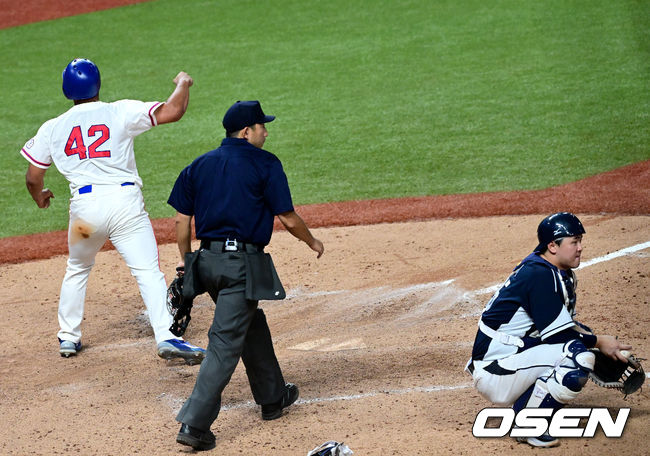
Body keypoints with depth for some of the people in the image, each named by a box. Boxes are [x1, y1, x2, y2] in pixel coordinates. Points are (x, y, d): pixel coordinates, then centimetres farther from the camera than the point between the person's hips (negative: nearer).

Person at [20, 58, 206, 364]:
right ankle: (165, 337, -18)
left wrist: (39, 198, 37)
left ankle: (68, 338, 30)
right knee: (148, 271, -5)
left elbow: (33, 178, 15)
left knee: (77, 270, 25)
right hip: (124, 200, -3)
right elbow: (172, 111, -5)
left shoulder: (51, 128, 11)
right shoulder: (120, 112, 2)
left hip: (84, 206, 3)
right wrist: (183, 84, 16)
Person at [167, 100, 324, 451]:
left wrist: (186, 261, 19)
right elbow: (288, 218, -5)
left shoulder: (199, 165, 10)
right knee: (226, 343, -7)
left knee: (252, 325, 26)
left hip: (207, 260, 7)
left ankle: (273, 398, 38)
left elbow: (181, 219, 9)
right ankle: (194, 424, -15)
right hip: (242, 264, -7)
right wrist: (312, 242, 13)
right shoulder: (265, 164, -5)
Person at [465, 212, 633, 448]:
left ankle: (526, 407, 11)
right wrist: (598, 342, -8)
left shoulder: (561, 274, 13)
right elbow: (557, 332, -20)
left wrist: (602, 341, 5)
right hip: (494, 372, -10)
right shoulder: (540, 275, -18)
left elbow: (567, 323, 19)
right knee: (579, 356, -23)